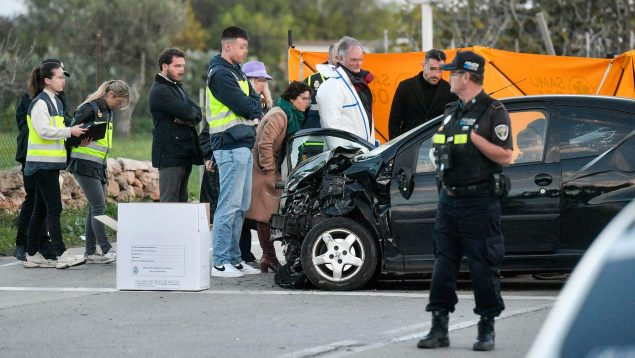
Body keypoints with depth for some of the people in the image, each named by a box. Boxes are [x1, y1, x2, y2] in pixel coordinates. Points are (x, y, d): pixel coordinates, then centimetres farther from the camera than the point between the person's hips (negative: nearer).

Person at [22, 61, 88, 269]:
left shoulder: (55, 102, 17)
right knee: (54, 207, -11)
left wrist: (75, 134, 6)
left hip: (52, 163, 10)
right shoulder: (40, 103, -13)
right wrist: (69, 131, -16)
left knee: (41, 210, 11)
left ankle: (32, 255, 14)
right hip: (42, 163, -10)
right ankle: (62, 255, -13)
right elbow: (43, 130, -21)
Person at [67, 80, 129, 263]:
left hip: (99, 165, 9)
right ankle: (107, 250, -14)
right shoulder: (90, 108, -13)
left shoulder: (107, 111, 14)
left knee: (95, 209, 8)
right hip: (85, 165, -9)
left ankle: (90, 252, 12)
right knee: (98, 207, -12)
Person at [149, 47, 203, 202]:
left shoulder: (177, 87, 22)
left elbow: (197, 114, 14)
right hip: (170, 154, -9)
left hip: (184, 154, 9)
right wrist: (192, 113, 4)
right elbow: (187, 112, -20)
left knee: (181, 200, 8)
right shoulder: (159, 91, -10)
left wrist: (187, 119, -8)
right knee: (169, 201, -12)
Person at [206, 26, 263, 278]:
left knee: (241, 207, 11)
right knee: (229, 205, -10)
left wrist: (252, 108, -5)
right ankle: (219, 262, -9)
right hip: (231, 146, -10)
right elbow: (245, 106, -17)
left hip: (243, 146, 10)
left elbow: (254, 103, 15)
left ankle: (234, 259, 16)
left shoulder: (236, 72, 20)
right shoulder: (220, 74, -11)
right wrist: (254, 107, 3)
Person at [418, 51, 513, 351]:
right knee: (443, 264, 5)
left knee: (483, 267, -2)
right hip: (449, 199, 7)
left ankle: (487, 329, 6)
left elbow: (504, 156, -13)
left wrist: (474, 137, -18)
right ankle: (439, 329, 9)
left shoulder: (493, 112, -7)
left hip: (479, 201, -7)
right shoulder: (451, 112, 16)